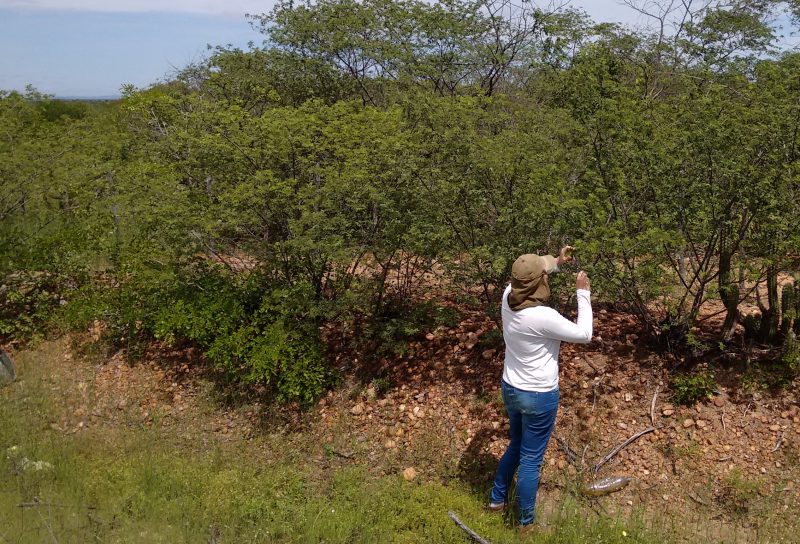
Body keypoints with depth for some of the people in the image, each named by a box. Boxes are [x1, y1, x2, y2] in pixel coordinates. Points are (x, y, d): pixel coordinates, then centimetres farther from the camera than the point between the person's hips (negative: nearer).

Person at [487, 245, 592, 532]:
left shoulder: (508, 298, -10)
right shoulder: (544, 317, -30)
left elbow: (526, 273, 14)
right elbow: (583, 334, -15)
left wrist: (557, 261, 10)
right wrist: (583, 293, -10)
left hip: (511, 389, 7)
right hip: (539, 396, -7)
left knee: (516, 446, 29)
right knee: (530, 460, 9)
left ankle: (497, 499, 44)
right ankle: (526, 523, 26)